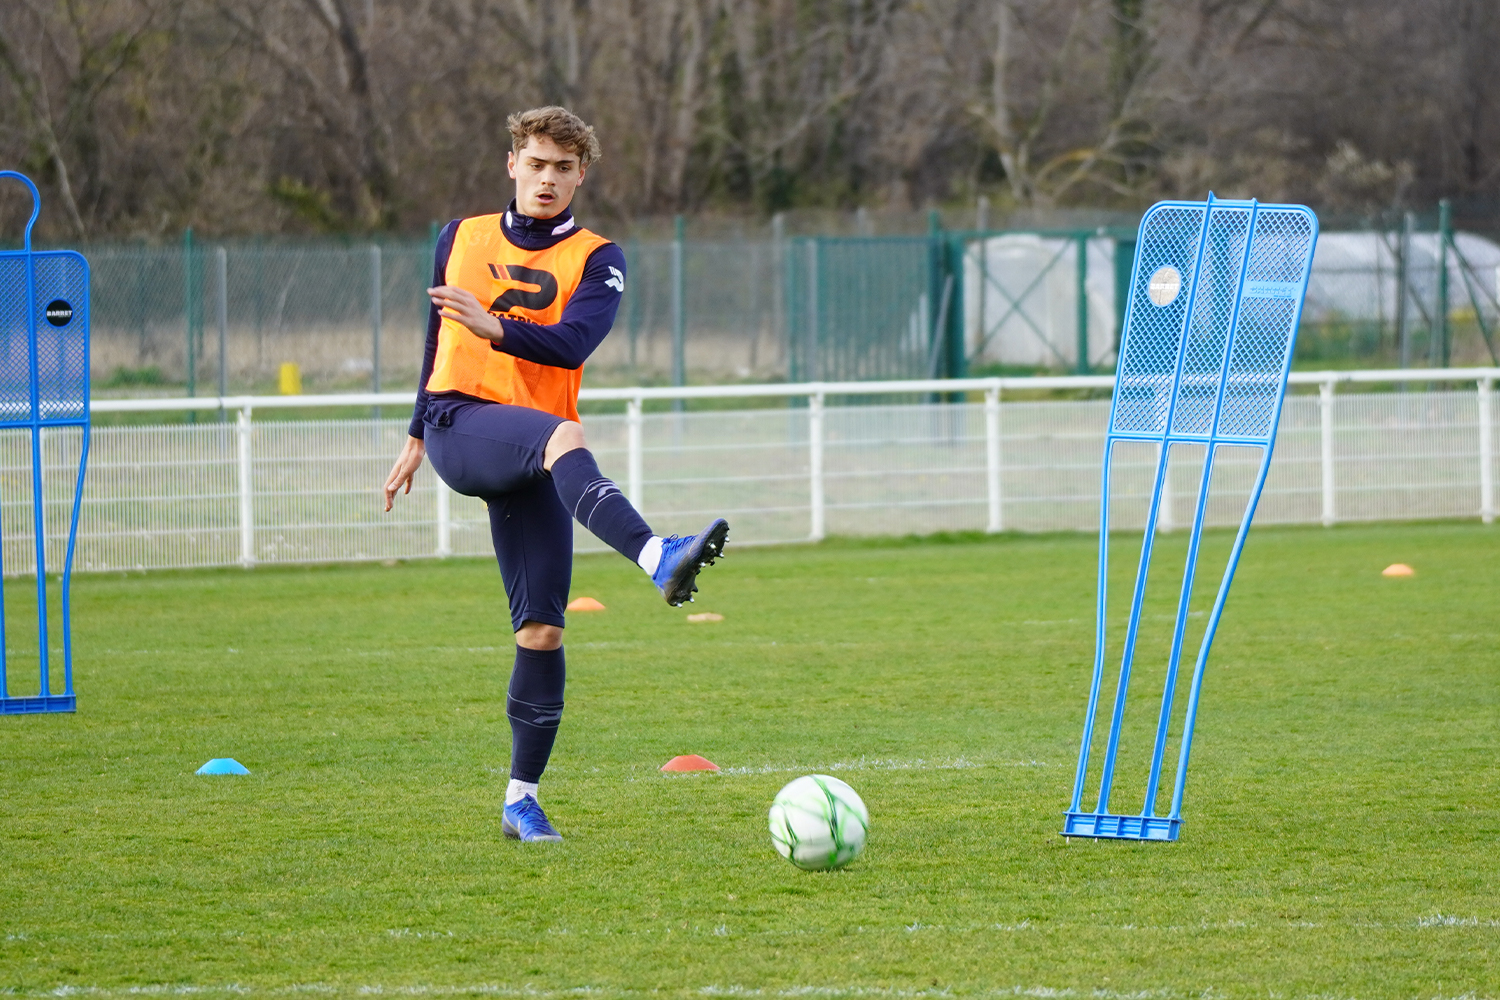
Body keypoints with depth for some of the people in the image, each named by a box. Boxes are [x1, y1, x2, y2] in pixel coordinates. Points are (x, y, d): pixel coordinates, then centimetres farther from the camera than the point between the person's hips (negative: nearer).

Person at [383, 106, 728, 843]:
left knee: (542, 629, -6)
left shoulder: (595, 260, 7)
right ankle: (658, 560, -61)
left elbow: (572, 345, -12)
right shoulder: (461, 239, 16)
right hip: (460, 425, -1)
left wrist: (496, 326, -27)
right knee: (562, 435, -36)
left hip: (529, 464, 1)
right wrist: (417, 438, 32)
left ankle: (522, 799, 3)